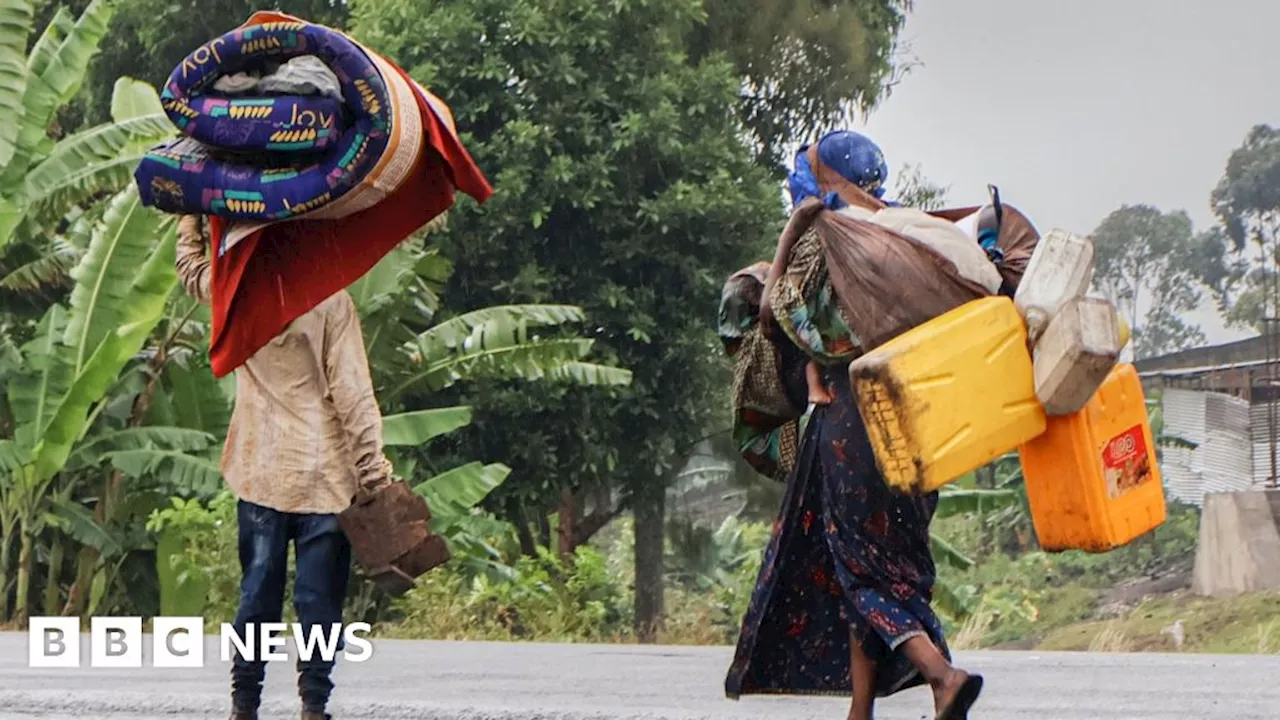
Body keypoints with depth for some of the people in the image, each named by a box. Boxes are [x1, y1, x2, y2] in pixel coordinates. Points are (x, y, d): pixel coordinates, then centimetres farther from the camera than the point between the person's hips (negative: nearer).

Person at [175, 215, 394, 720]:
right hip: (325, 478, -3)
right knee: (318, 601, 0)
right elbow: (352, 394, -12)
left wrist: (190, 217, 38)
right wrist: (374, 470, -10)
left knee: (257, 595, 10)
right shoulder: (330, 301, -10)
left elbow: (191, 268, 24)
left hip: (261, 475, 3)